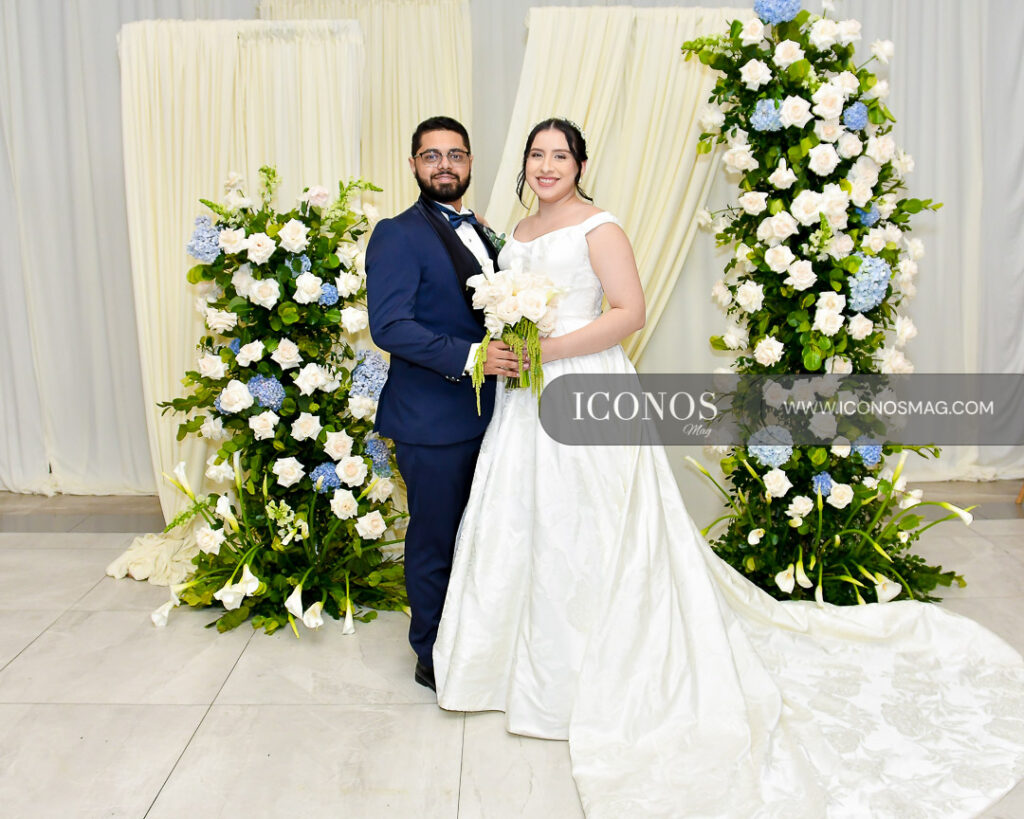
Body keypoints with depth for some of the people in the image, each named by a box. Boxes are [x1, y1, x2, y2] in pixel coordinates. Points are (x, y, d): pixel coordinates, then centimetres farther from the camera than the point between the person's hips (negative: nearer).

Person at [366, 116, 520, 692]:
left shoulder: (481, 234, 16)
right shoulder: (398, 236, -9)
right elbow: (390, 326, -20)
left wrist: (514, 350, 1)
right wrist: (470, 356, -27)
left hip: (485, 413, 7)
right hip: (433, 420, -7)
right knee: (436, 540, 5)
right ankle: (434, 657, 23)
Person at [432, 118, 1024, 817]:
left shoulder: (599, 228, -7)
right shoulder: (520, 232, 17)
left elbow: (630, 311, -15)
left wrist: (548, 348, -19)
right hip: (525, 399, 8)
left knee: (588, 533, -1)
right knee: (523, 522, 11)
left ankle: (605, 677, 15)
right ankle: (539, 662, 27)